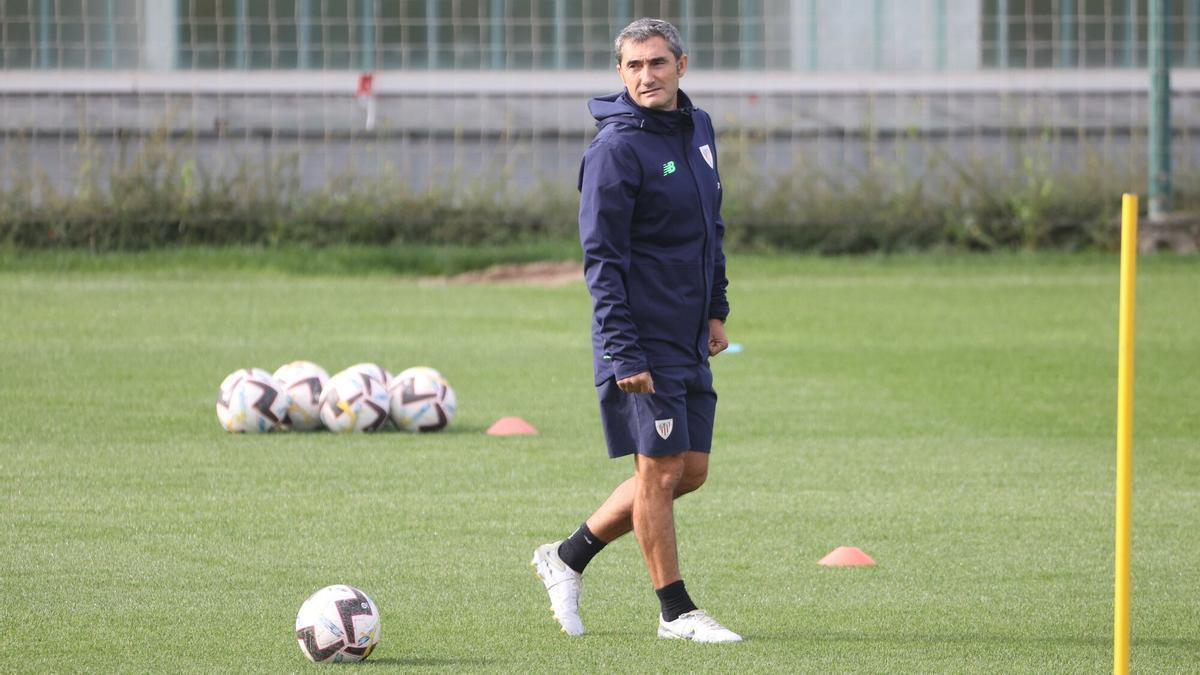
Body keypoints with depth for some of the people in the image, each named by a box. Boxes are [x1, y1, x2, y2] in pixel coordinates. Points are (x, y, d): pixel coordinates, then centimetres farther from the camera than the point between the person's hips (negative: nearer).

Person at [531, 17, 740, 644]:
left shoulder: (698, 127, 9)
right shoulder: (616, 150, -15)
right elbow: (603, 259, -17)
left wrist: (716, 308, 17)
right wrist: (623, 354, -21)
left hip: (690, 338, 8)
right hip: (645, 341, -8)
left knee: (690, 470, 11)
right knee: (661, 470, -3)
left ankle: (568, 557, 23)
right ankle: (676, 612, 7)